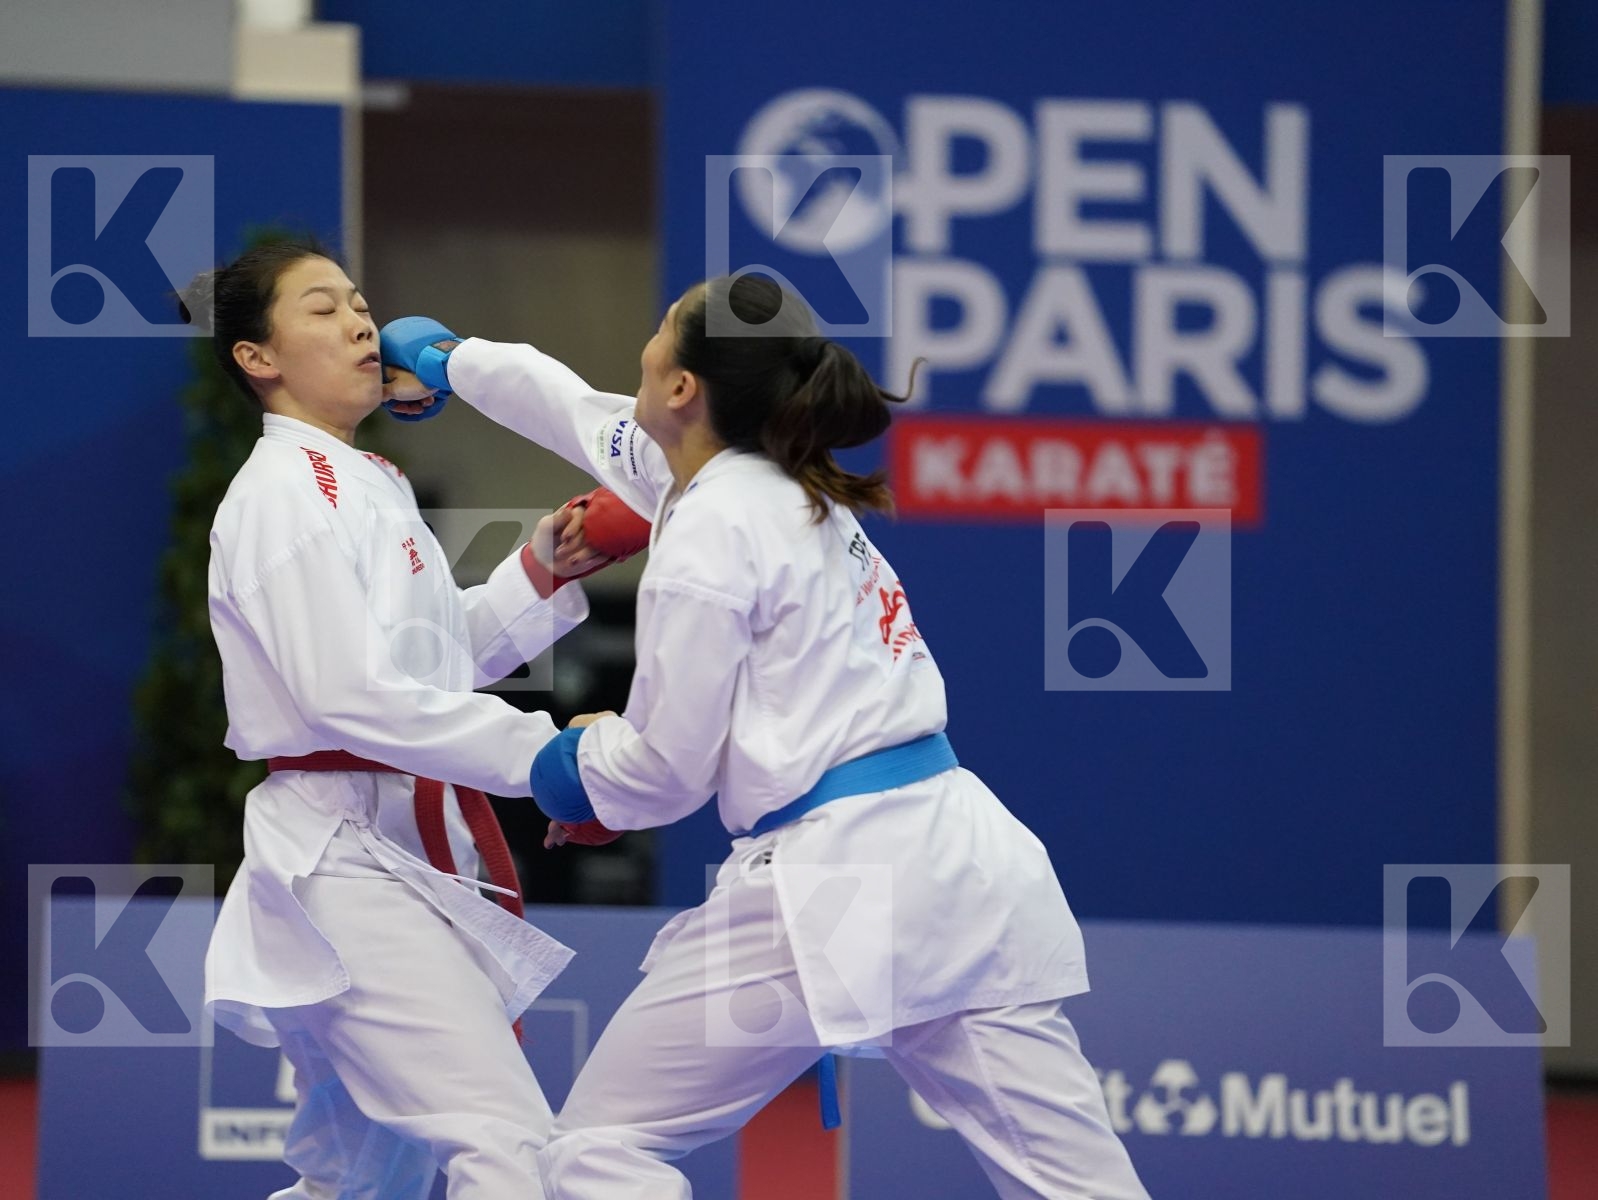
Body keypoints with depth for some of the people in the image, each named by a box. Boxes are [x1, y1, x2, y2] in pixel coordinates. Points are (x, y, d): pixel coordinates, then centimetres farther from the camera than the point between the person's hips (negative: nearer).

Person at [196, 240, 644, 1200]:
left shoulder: (366, 484, 18)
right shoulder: (282, 495, -13)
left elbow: (435, 655, 20)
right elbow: (353, 696, -22)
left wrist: (535, 577, 4)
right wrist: (542, 752, -22)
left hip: (402, 851, 10)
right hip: (346, 856, -10)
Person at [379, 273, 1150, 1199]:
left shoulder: (711, 531, -8)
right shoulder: (793, 489, 18)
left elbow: (667, 767, -3)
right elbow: (590, 417, 36)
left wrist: (577, 764, 19)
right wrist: (455, 360, 49)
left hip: (834, 881, -9)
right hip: (958, 860, 9)